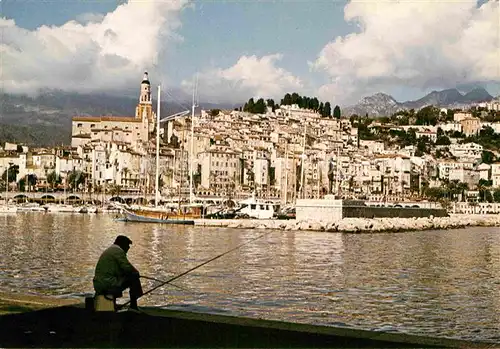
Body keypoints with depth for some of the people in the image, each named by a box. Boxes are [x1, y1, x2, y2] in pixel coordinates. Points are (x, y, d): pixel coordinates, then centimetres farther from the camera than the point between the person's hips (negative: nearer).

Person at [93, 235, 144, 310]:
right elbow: (127, 267, -13)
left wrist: (134, 271, 21)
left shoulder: (109, 250, 25)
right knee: (134, 277, -3)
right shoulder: (118, 250, -7)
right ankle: (133, 305, -1)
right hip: (108, 285, -10)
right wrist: (136, 272, 7)